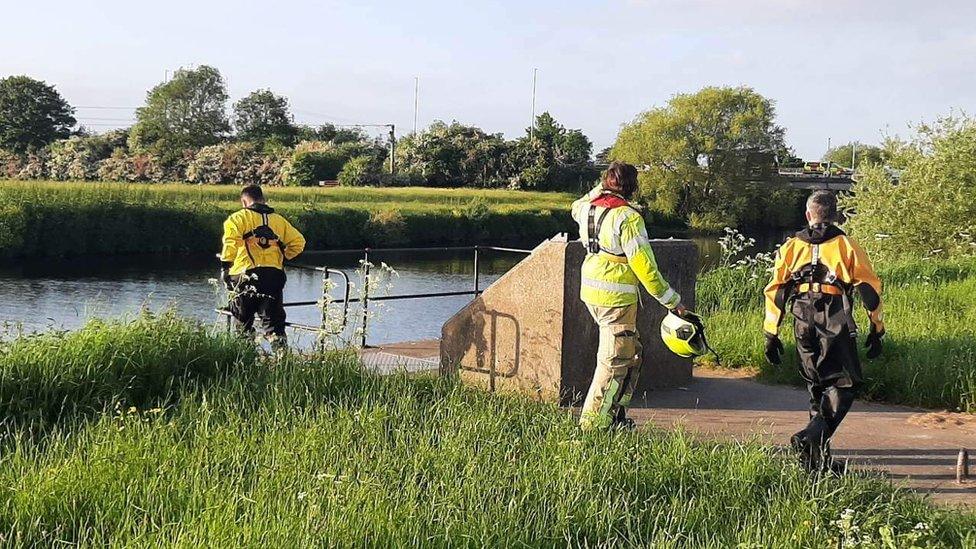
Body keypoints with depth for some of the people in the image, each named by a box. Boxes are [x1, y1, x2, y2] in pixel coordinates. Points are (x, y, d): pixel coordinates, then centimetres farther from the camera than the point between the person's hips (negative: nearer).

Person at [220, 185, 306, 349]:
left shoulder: (239, 217, 7)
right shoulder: (279, 220, 19)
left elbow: (231, 240, -12)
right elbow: (298, 241, 14)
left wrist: (225, 265, -5)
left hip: (246, 275, -3)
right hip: (275, 276, 3)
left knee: (243, 323, 10)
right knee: (274, 322, 7)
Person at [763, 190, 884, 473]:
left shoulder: (791, 247, 16)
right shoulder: (846, 245, 10)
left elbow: (775, 291, 12)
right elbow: (870, 288, 6)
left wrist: (771, 334, 15)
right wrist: (876, 330, 12)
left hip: (803, 323, 3)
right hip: (836, 322, -3)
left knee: (817, 385, 16)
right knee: (844, 384, 1)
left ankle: (820, 458, 15)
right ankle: (812, 435, -22)